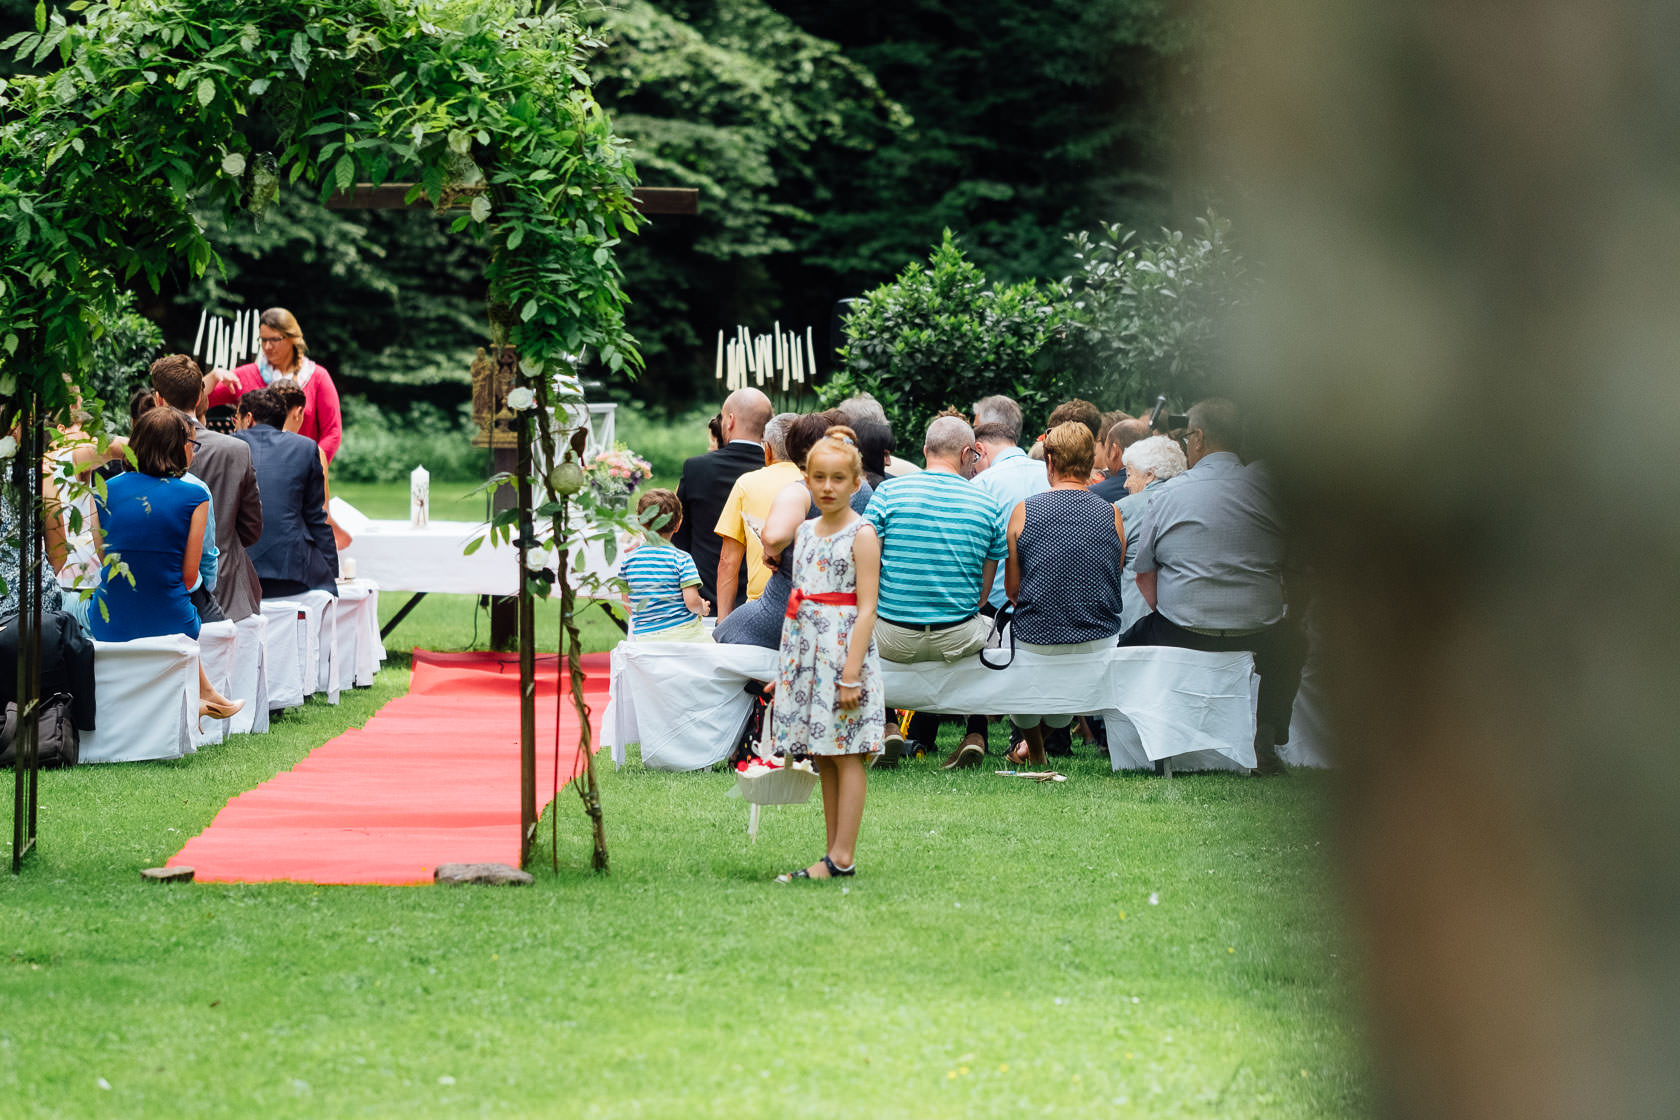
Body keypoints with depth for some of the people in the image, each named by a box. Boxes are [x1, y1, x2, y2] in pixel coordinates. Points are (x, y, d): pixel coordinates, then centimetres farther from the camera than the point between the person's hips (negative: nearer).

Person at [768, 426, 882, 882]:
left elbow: (866, 608, -12)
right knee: (823, 757, 9)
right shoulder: (805, 533, 13)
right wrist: (785, 664, 16)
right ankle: (834, 851, 13)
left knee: (845, 754, -5)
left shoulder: (861, 535, -7)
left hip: (844, 649, -7)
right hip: (805, 652, 7)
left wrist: (852, 673, -18)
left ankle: (842, 857, -4)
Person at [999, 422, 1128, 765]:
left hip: (1036, 639, -1)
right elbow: (1116, 579, 10)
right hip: (1099, 641, 1)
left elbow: (1013, 589, 3)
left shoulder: (1023, 511, -5)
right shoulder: (1112, 515, -3)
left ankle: (1035, 751, 43)